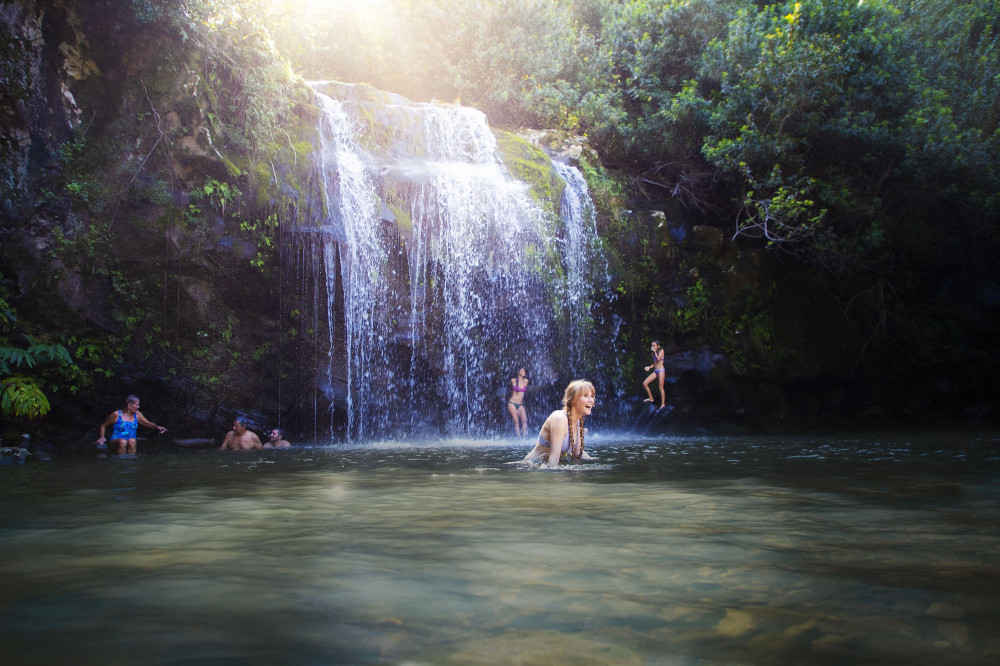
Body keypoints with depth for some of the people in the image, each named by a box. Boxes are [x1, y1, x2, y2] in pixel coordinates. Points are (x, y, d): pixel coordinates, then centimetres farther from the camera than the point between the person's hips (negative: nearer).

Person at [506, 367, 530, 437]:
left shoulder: (526, 381, 4)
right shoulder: (513, 380, -4)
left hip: (520, 404, 3)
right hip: (512, 403, -3)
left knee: (524, 420, -15)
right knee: (516, 421, -13)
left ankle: (524, 438, -14)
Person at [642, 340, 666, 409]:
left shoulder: (661, 351, -1)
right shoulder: (653, 353, 16)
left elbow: (658, 359, -16)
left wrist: (655, 351, -8)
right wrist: (649, 367, 4)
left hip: (661, 370, -7)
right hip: (655, 371, 7)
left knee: (661, 387, -9)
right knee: (644, 383, -3)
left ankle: (663, 404, -5)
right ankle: (651, 398, 11)